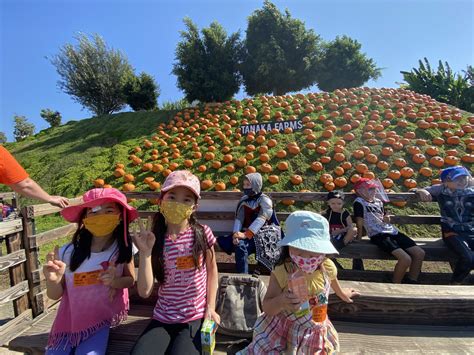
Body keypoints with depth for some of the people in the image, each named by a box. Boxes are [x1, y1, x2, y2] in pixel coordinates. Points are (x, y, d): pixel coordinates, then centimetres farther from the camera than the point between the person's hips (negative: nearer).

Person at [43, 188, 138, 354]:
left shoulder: (123, 248, -18)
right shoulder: (68, 252, -20)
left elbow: (131, 279, -2)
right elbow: (55, 295, -6)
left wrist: (115, 282, -23)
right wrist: (53, 280, -27)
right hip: (69, 322, 1)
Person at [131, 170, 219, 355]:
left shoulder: (202, 233, -12)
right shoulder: (155, 240, -9)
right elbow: (144, 291, -11)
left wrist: (210, 307, -2)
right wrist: (145, 252, -19)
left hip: (195, 319, -1)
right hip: (163, 319, 1)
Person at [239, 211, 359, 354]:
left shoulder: (327, 267, -19)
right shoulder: (281, 273, -30)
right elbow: (267, 308, -21)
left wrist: (342, 293, 27)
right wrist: (280, 302, -42)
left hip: (315, 330, 4)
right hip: (283, 329, -3)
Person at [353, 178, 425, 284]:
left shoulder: (378, 201, 19)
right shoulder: (359, 202, -5)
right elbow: (360, 223, -8)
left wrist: (387, 219, 7)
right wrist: (359, 239, -9)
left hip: (392, 231, 9)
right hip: (378, 235, -8)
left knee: (420, 253, -3)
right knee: (405, 259, -24)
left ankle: (411, 283, 11)